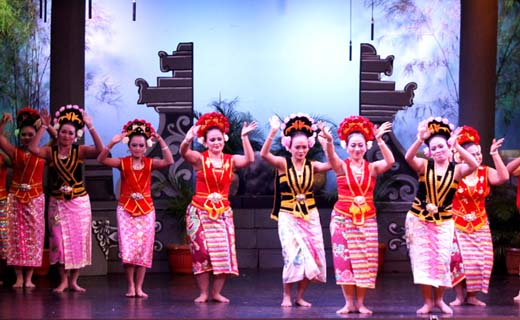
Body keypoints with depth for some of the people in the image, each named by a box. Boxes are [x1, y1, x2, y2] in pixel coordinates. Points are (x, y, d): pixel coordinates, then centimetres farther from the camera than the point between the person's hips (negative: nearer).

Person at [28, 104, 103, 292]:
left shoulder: (79, 151, -3)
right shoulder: (51, 152, -1)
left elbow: (100, 150, -20)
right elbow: (33, 148, -20)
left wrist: (90, 127, -25)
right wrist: (43, 127, -21)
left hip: (79, 202, 0)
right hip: (58, 202, 0)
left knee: (79, 240, 2)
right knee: (60, 240, 0)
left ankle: (73, 280, 13)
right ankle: (63, 280, 11)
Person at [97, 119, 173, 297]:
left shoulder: (150, 163, 1)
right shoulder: (123, 163, -1)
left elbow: (169, 161, -16)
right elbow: (101, 160, -14)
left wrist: (161, 141, -20)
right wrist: (112, 144, -26)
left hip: (146, 209, 1)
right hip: (126, 208, -1)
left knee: (144, 249, 1)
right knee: (127, 249, -8)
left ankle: (139, 287, 9)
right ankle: (131, 285, 4)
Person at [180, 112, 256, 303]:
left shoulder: (231, 160, 2)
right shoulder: (199, 159, -5)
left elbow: (249, 159, -15)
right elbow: (184, 152, -25)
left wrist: (244, 137, -26)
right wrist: (188, 140, -48)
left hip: (223, 212, 2)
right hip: (199, 212, -2)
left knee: (224, 252, -2)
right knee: (201, 252, -5)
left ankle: (216, 292, 9)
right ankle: (203, 293, 4)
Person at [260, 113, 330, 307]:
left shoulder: (312, 166, 2)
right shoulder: (283, 164, -4)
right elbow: (264, 154, -22)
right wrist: (273, 132, -33)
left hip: (310, 215, 3)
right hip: (288, 216, -3)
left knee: (312, 258, 0)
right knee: (295, 255, -15)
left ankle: (300, 296, 14)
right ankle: (287, 296, 1)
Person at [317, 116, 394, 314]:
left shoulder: (372, 168, 0)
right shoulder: (341, 166, -3)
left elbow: (390, 161, -19)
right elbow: (331, 157, -24)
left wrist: (380, 141, -34)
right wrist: (328, 142, -47)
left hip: (367, 220, 1)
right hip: (342, 218, -1)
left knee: (365, 261, 1)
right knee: (344, 260, -2)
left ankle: (360, 303, 9)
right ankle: (349, 303, 5)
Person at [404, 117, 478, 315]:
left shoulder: (457, 169, -5)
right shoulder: (424, 166, -4)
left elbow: (474, 165, -25)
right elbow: (408, 157, -24)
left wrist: (456, 146, -35)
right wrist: (420, 139, -39)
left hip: (444, 221, 0)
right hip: (419, 219, 0)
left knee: (442, 260, 0)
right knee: (422, 260, -1)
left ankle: (439, 299, 18)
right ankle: (428, 302, 7)